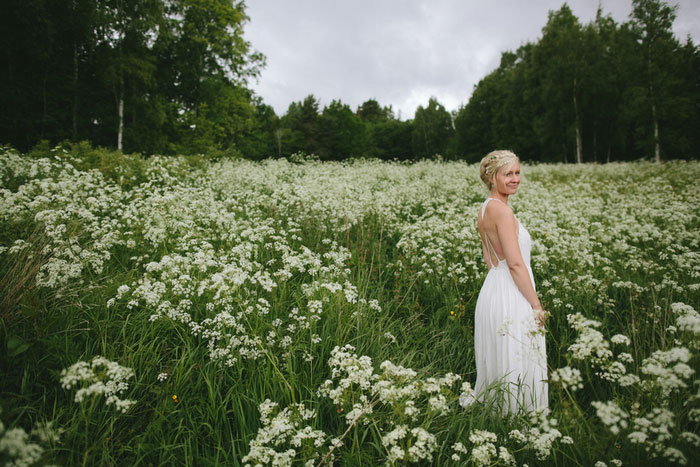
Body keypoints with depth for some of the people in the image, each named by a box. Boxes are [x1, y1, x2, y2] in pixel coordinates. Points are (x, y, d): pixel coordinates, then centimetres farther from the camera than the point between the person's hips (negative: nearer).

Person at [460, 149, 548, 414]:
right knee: (516, 368, 4)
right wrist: (536, 305, -13)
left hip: (492, 291, 9)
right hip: (511, 299, -9)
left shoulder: (485, 208, 11)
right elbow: (516, 264, -20)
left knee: (497, 367, 20)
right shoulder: (502, 209, -17)